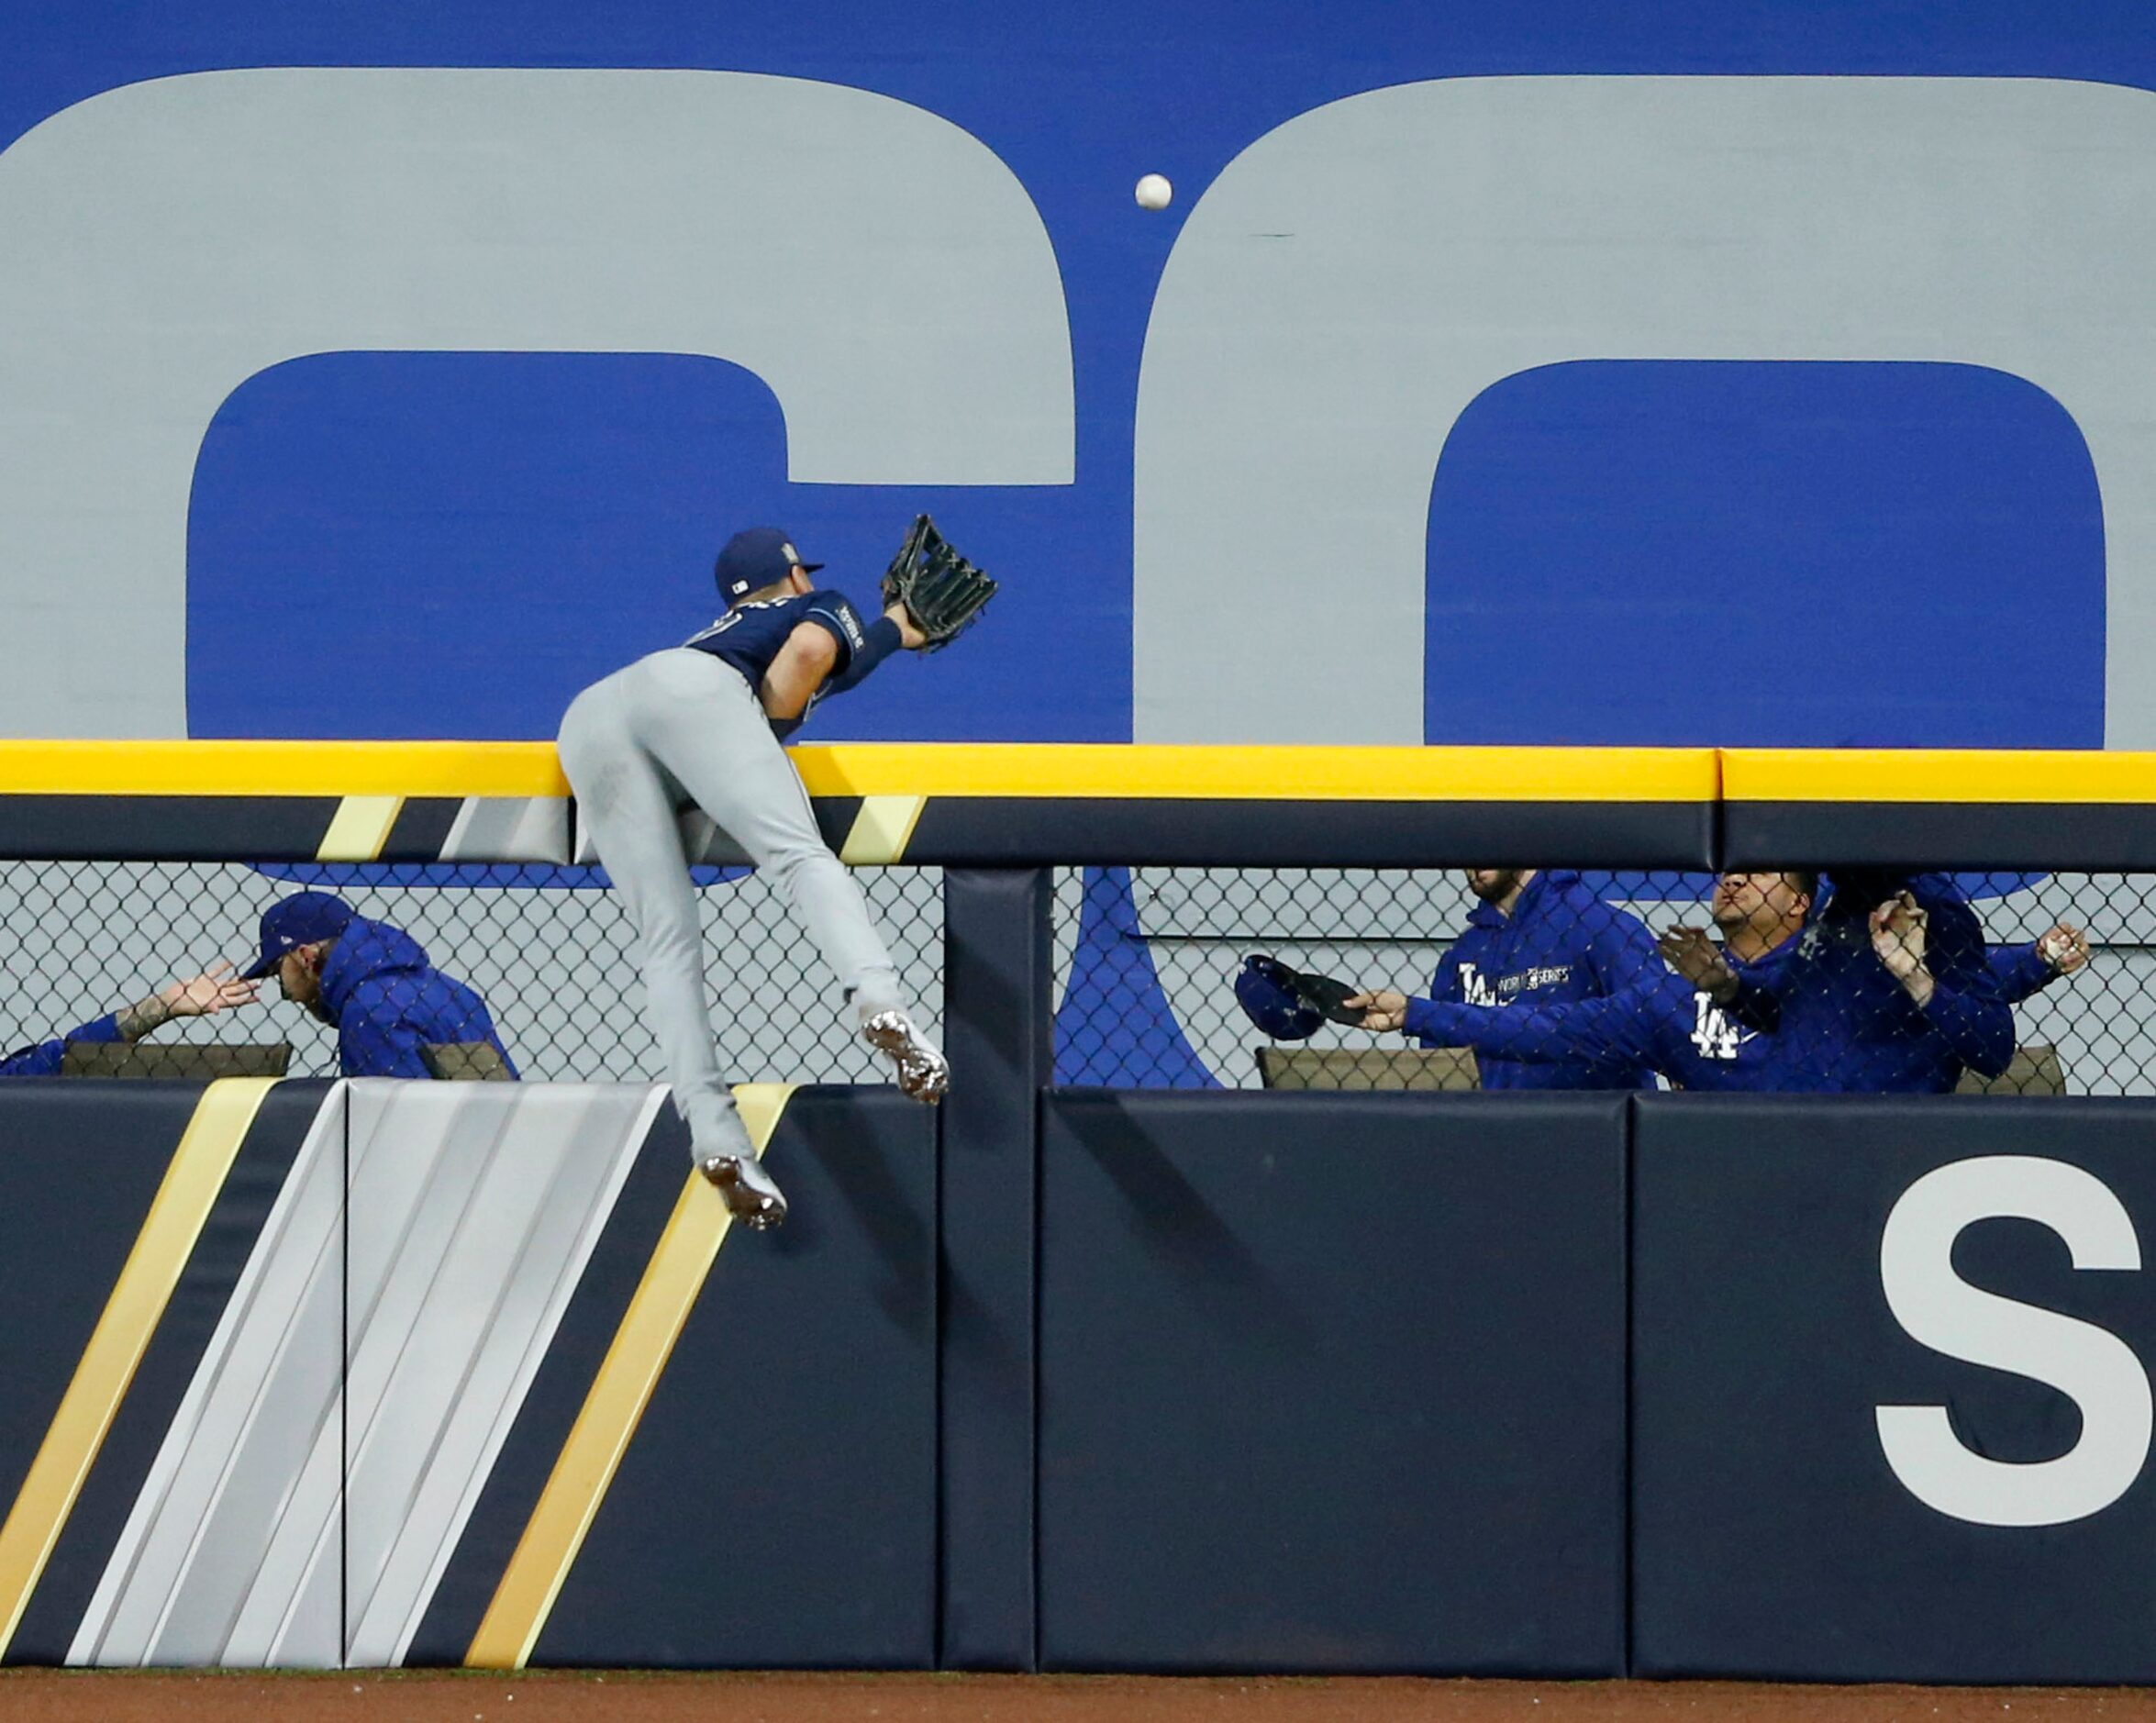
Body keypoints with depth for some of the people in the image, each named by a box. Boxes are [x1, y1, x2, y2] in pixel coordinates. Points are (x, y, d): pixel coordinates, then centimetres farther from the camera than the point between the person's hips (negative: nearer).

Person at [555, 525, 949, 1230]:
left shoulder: (725, 629, 44)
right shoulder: (824, 609, 27)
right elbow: (810, 650, 5)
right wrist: (767, 728, 15)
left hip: (585, 717, 5)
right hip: (690, 691, -5)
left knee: (668, 937, -4)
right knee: (797, 854, -22)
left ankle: (714, 1135, -21)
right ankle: (882, 1004, -50)